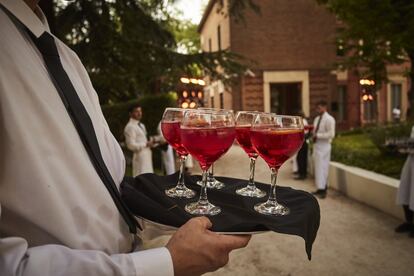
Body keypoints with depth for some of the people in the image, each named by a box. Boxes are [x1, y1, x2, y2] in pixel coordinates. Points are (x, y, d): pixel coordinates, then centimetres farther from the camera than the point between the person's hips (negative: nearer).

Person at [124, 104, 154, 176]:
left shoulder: (141, 125, 16)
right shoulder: (130, 127, -13)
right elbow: (131, 145, -19)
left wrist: (150, 143, 4)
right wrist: (146, 144, -16)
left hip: (147, 156, 9)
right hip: (140, 157, -9)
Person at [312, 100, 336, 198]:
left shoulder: (329, 119, -12)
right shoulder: (317, 119, 13)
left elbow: (331, 134, -19)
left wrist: (317, 135, -18)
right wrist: (313, 134, 1)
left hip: (324, 146, -8)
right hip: (316, 145, 8)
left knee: (322, 168, -5)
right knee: (318, 167, 11)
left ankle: (323, 190, 2)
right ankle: (320, 188, 19)